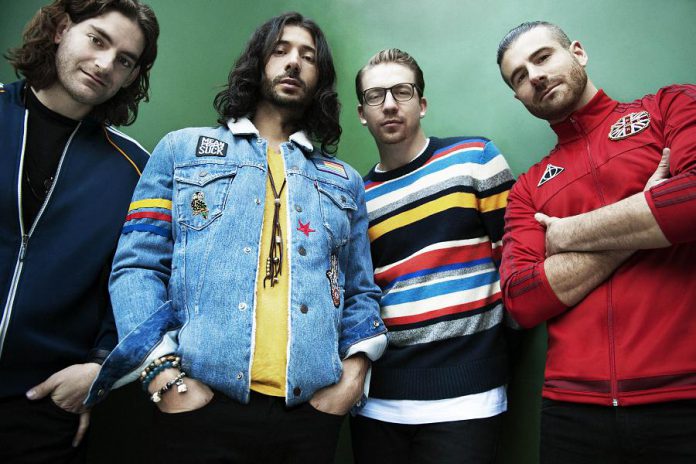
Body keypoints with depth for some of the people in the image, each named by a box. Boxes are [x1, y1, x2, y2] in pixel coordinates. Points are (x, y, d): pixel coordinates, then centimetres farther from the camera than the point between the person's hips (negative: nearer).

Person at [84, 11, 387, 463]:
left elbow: (361, 291, 14)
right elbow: (138, 265, 1)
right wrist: (165, 375, -10)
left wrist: (354, 370, -3)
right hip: (202, 403, -2)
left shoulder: (345, 181, 16)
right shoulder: (183, 149, 10)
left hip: (310, 409, 3)